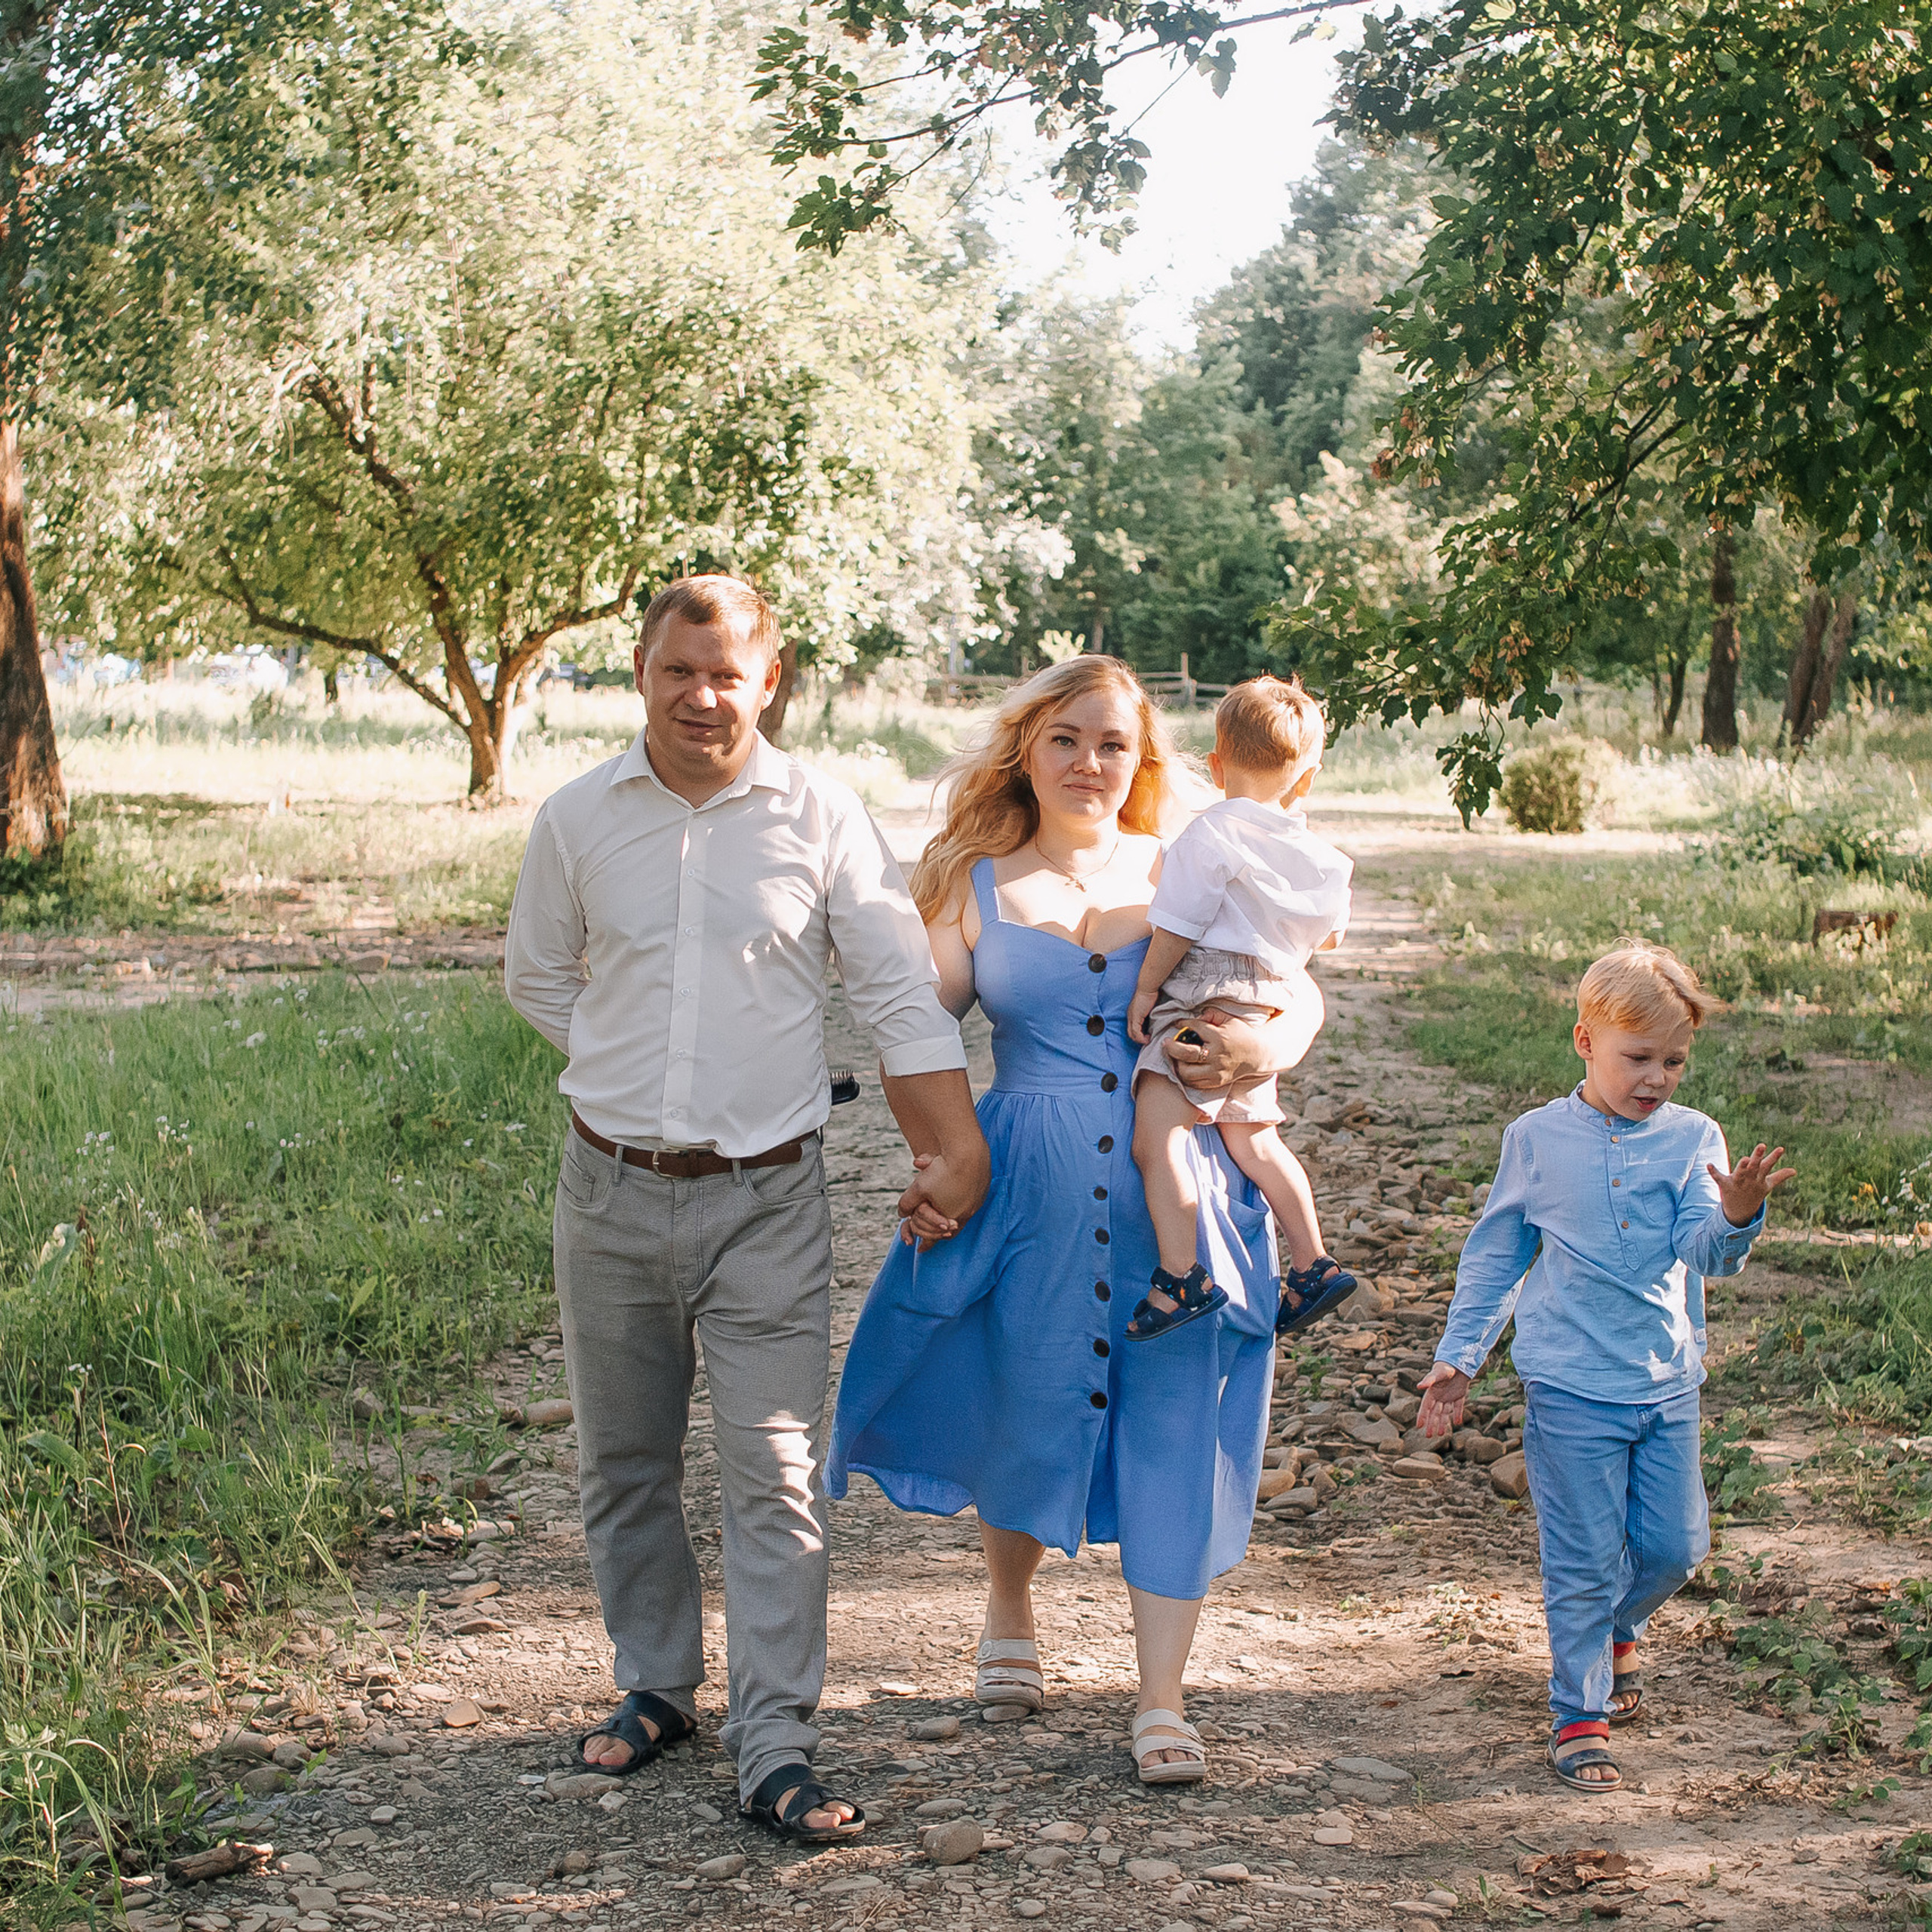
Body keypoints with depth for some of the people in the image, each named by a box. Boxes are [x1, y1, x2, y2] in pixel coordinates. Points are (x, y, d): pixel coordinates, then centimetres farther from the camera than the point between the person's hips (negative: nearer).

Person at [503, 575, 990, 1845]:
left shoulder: (822, 817, -3)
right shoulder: (578, 819, 2)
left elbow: (901, 990, 0)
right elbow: (538, 980, 16)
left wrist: (958, 1148, -5)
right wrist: (642, 1072, 7)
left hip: (766, 1197, -2)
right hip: (612, 1191, 3)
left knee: (775, 1470, -5)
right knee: (625, 1462, 13)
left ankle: (777, 1750, -1)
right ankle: (656, 1688, 31)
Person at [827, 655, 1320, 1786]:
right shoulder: (979, 886, 5)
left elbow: (1302, 991, 9)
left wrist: (1264, 1050, -13)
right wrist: (932, 1165, -10)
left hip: (1181, 1192, 0)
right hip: (1029, 1186, 0)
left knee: (1175, 1431, -1)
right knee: (1027, 1411, 9)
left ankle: (1163, 1700, 10)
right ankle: (1011, 1615, 40)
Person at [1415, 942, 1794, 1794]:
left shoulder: (1693, 1139, 0)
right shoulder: (1537, 1139, -2)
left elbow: (1708, 1251, -15)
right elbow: (1495, 1257, 9)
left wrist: (1736, 1214, -37)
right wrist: (1457, 1357, 7)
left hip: (1668, 1385, 2)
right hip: (1571, 1387, -2)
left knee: (1675, 1545, 8)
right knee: (1584, 1558, 0)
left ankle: (1615, 1629, 38)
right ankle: (1580, 1714, 15)